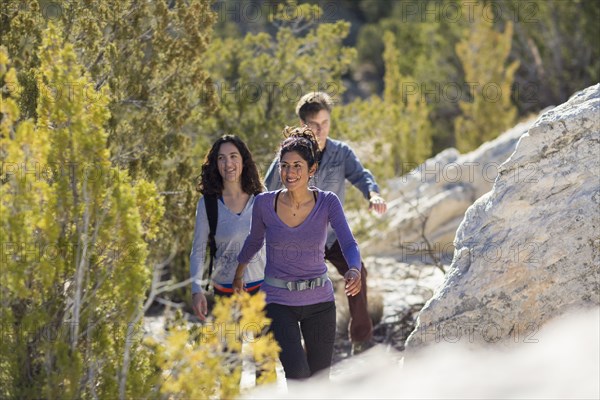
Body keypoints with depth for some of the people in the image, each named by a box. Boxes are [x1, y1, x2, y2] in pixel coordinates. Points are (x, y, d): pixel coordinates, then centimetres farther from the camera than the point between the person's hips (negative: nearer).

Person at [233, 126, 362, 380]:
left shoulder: (327, 202, -9)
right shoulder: (264, 203, -8)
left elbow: (348, 244, -20)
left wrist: (354, 270, -42)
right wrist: (239, 272, 26)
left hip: (319, 302, 1)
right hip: (278, 302, -1)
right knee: (298, 372, -22)